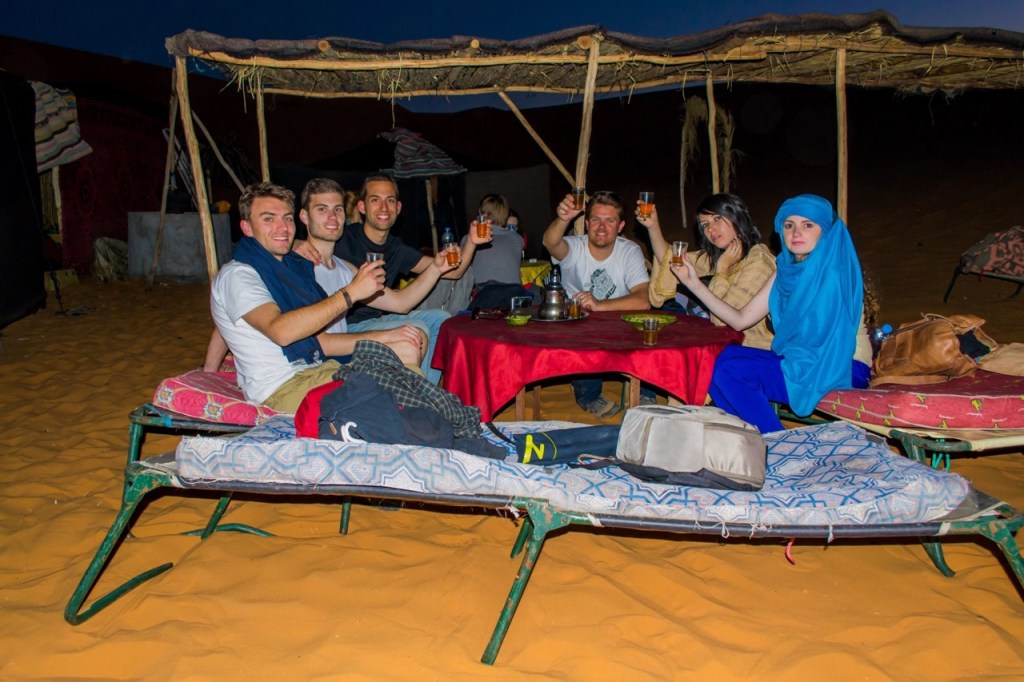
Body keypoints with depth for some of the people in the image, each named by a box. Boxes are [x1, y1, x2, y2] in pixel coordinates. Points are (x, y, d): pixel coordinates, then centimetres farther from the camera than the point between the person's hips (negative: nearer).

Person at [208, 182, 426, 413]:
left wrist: (384, 336, 6)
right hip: (281, 387, -9)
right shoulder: (236, 275, -8)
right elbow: (280, 330, -27)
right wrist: (351, 292, -25)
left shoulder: (294, 267, 19)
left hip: (321, 370, 9)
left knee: (407, 348, -2)